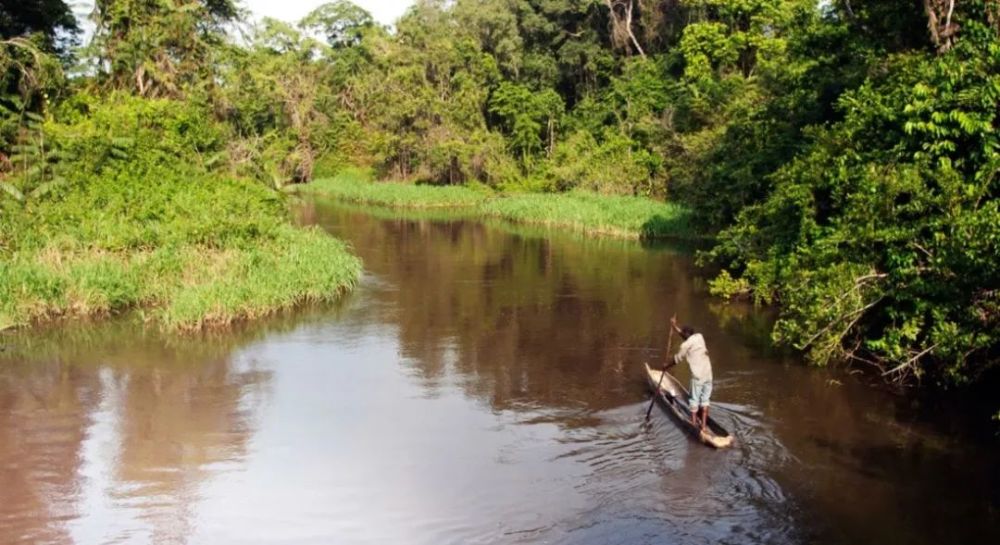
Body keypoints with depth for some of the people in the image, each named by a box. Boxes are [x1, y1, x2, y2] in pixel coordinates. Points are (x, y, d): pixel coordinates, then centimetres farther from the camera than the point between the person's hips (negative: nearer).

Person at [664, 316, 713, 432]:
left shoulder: (685, 345, -7)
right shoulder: (700, 337, 9)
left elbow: (677, 360, 6)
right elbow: (687, 336, 29)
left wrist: (666, 367, 23)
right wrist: (674, 326, 35)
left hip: (698, 376, -6)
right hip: (708, 375, 6)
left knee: (694, 400, 6)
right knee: (705, 400, 10)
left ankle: (694, 423, 10)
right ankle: (703, 425, 10)